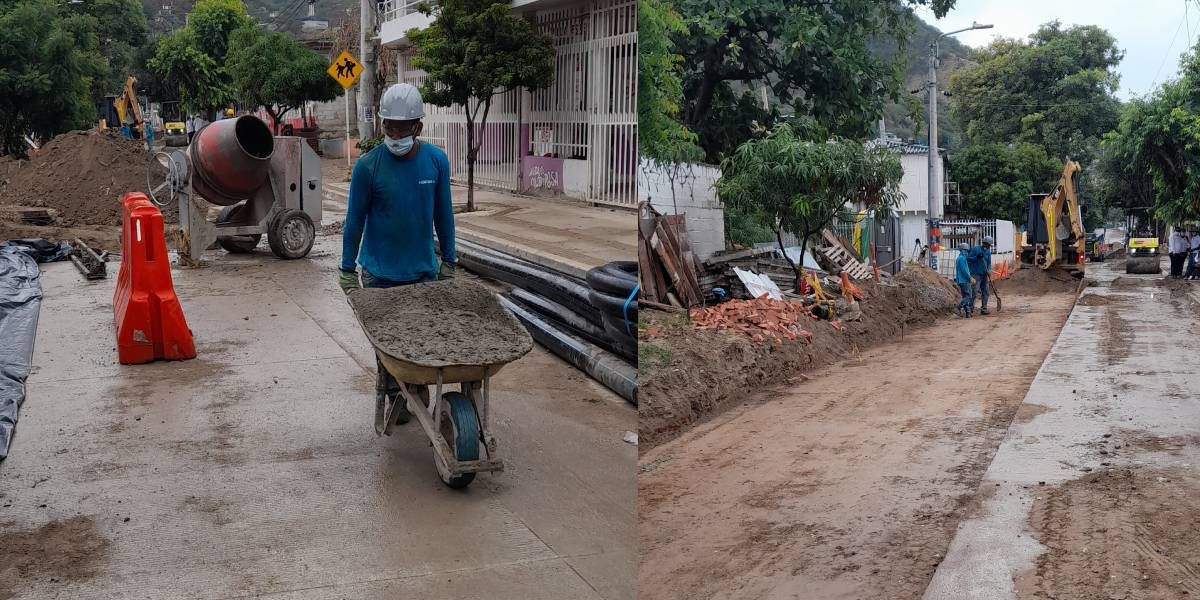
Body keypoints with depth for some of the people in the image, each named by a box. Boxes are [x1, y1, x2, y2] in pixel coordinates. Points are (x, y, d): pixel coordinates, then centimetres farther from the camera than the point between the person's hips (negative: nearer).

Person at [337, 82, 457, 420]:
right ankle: (390, 397, 20)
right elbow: (355, 221, -2)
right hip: (380, 273, -2)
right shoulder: (367, 166, -11)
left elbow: (443, 214, 8)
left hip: (423, 270, 2)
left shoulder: (436, 160, -3)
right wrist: (348, 271, 2)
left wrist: (449, 262, 11)